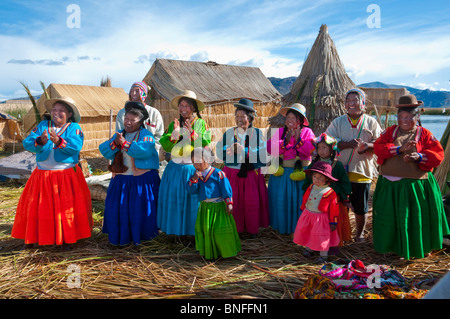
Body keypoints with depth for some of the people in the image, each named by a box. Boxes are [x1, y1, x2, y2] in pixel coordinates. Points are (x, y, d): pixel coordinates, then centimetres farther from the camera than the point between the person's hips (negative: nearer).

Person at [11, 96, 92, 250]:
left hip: (67, 175, -3)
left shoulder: (74, 128, -2)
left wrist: (59, 141, -35)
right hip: (42, 175, 3)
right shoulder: (42, 126, 6)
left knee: (67, 207, 3)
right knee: (36, 206, 10)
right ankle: (32, 237, 27)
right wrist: (40, 141, -26)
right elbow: (27, 143, -6)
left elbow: (76, 146, -20)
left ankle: (66, 238, 18)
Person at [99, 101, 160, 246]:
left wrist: (124, 143, -24)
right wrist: (114, 143, -16)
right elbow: (104, 151, 3)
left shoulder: (146, 135, -4)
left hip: (142, 180, -5)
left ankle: (140, 236, 19)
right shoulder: (118, 134, 13)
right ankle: (121, 236, 23)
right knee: (117, 209, 7)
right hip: (120, 180, 5)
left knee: (140, 209, 0)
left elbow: (145, 150, -24)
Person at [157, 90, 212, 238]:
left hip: (194, 169, -3)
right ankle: (178, 230, 21)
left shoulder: (201, 123, 1)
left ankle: (193, 231, 14)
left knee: (193, 198, 0)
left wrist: (192, 134, -19)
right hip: (175, 169, 3)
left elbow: (206, 144, -9)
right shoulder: (174, 124, 8)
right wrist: (174, 135, -19)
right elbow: (165, 146, -2)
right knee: (174, 198, 6)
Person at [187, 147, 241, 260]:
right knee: (203, 229, 5)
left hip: (218, 206, -5)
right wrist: (194, 179, -16)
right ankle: (209, 252, 20)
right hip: (205, 207, 5)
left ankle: (226, 251, 14)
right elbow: (191, 190, -1)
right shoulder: (196, 175, 8)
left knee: (220, 229, -4)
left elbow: (226, 189, -7)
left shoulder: (218, 173, -8)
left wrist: (229, 204, -10)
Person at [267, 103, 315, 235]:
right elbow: (270, 148, -7)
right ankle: (281, 226, 21)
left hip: (301, 172, -2)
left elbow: (310, 150, -12)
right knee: (281, 200, 4)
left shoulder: (307, 132, 2)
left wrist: (298, 139, -19)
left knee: (299, 200, 1)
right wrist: (285, 141, -16)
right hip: (282, 173, 2)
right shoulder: (280, 131, 7)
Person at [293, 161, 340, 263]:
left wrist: (333, 222, -9)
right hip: (308, 215, 5)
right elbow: (305, 200, 14)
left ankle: (323, 255, 19)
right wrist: (303, 211, 21)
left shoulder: (331, 193, -16)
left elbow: (334, 209, -10)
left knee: (322, 236, 1)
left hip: (321, 218, -5)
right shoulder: (310, 188, -2)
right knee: (306, 233, 14)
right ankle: (308, 248, 36)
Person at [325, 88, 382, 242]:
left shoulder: (371, 122, 7)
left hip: (362, 171, 0)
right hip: (341, 171, 0)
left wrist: (368, 146, -18)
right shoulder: (338, 122, 8)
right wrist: (348, 144, -19)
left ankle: (360, 233, 32)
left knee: (361, 207, 10)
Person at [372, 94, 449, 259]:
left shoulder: (424, 134, 2)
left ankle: (421, 248, 28)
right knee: (390, 217, 10)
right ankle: (393, 246, 30)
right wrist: (399, 149, -20)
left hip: (415, 185, -2)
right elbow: (378, 147, -8)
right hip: (390, 185, 2)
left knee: (417, 217, 6)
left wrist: (419, 157, -23)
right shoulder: (391, 131, 7)